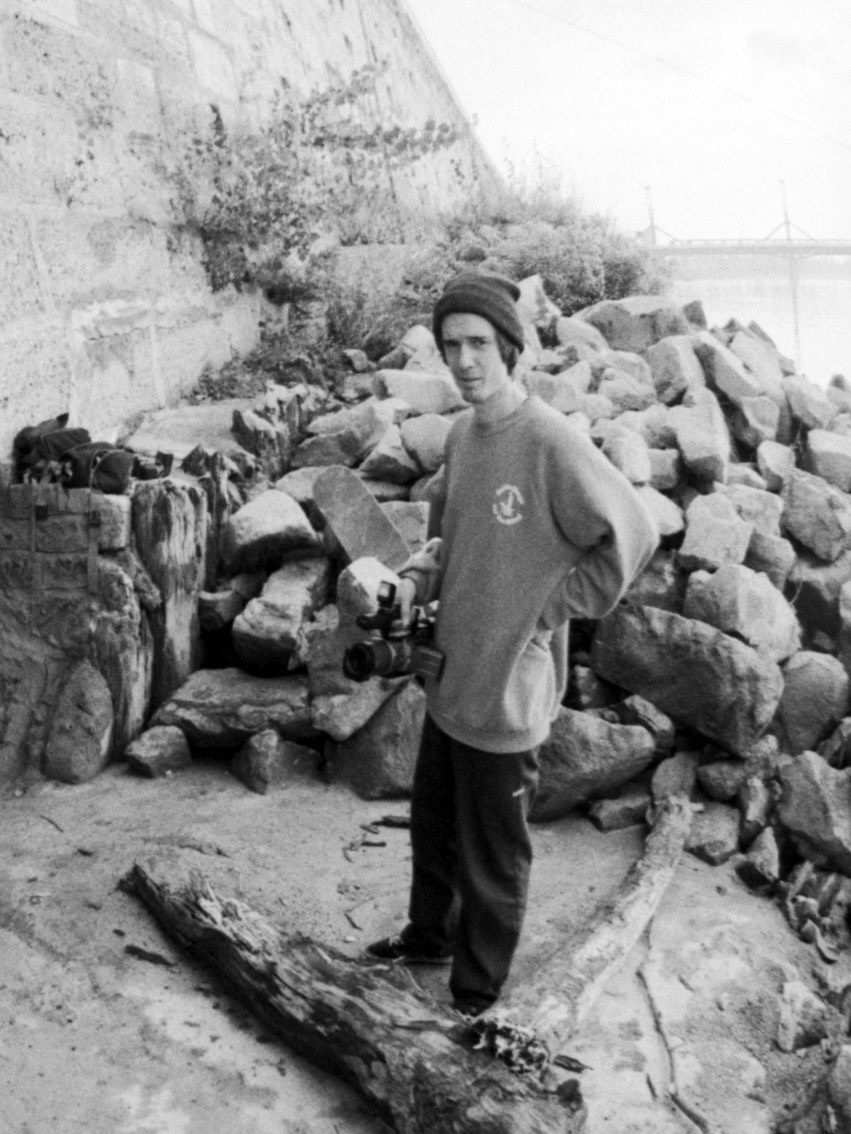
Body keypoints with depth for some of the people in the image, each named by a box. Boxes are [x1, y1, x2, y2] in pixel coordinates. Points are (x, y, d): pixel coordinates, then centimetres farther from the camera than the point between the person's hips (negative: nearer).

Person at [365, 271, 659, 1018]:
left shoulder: (551, 442, -21)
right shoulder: (461, 435, 3)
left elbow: (631, 536, -19)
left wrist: (546, 613, -15)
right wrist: (416, 580, -2)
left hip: (508, 692, -7)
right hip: (450, 676, 8)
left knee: (492, 860, 12)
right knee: (432, 828, 26)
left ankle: (476, 997, 34)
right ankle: (429, 936, 51)